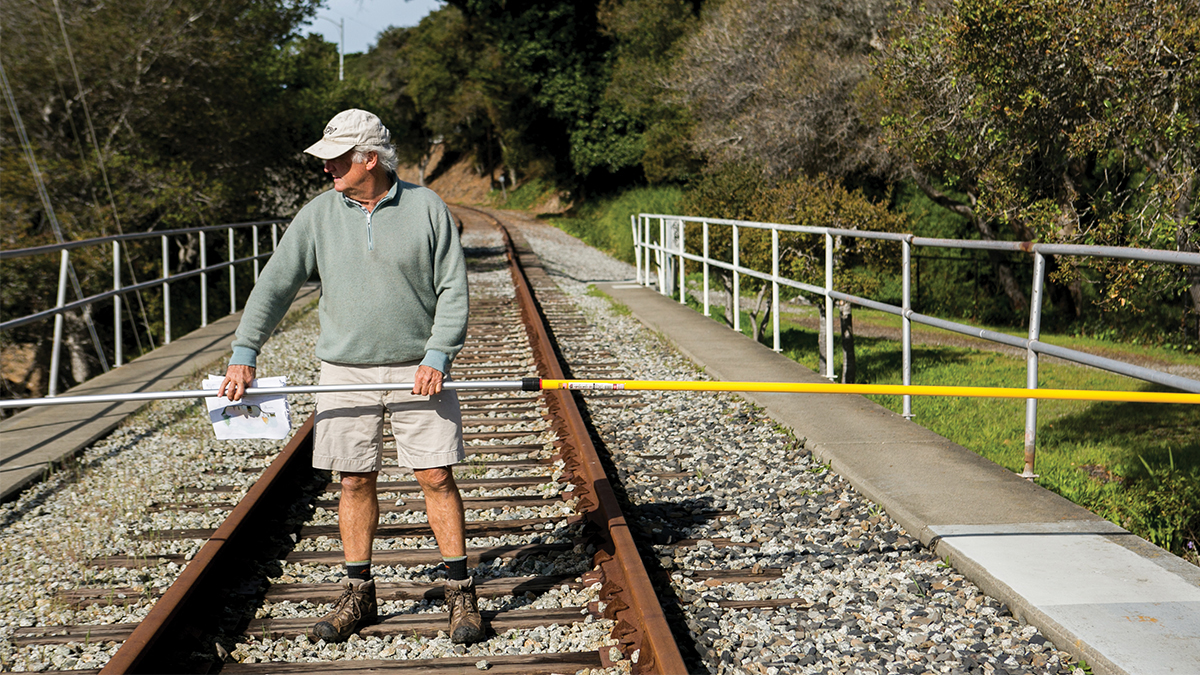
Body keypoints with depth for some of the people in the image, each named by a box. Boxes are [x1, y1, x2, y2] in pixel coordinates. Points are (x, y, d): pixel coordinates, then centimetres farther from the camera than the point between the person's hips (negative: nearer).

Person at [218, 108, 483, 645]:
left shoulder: (426, 208, -3)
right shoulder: (318, 215, 2)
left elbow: (453, 290, -3)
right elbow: (275, 284, 2)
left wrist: (438, 358, -13)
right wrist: (243, 354, -6)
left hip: (417, 371, -2)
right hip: (344, 371, 2)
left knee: (436, 477, -2)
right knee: (355, 481, 5)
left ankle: (461, 595, 8)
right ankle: (358, 596, 18)